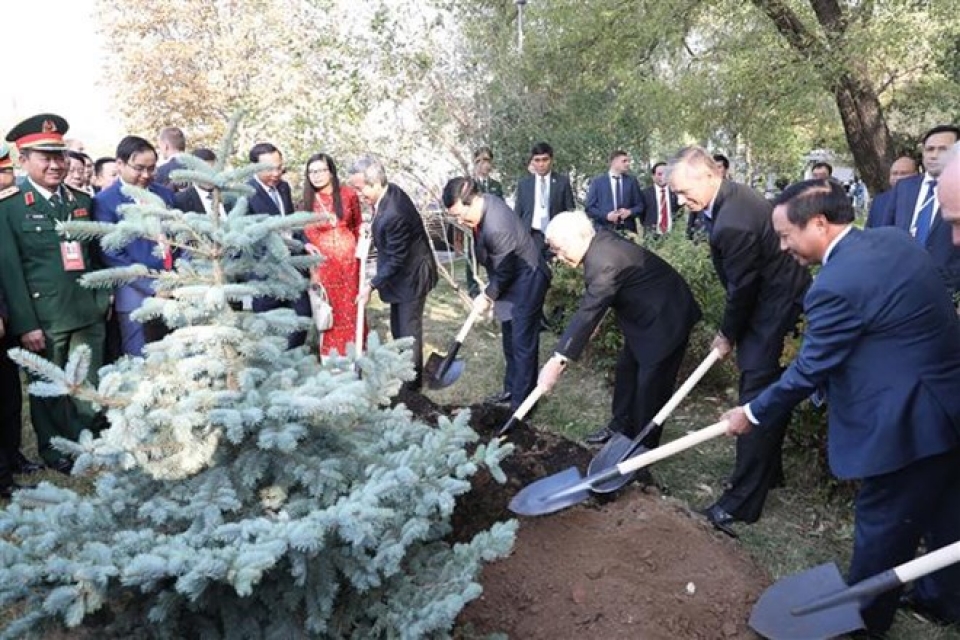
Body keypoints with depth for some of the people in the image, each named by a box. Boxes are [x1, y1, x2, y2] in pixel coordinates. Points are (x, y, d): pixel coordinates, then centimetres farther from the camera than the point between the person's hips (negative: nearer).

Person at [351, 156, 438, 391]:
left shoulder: (393, 215, -34)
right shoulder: (389, 191, -6)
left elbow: (395, 260, -25)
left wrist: (371, 285, -19)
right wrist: (374, 228, 1)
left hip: (411, 275, -10)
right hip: (400, 273, 10)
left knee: (408, 329, 5)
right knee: (397, 327, 20)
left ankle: (413, 379, 21)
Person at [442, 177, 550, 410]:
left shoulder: (497, 227, -35)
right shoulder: (483, 202, -6)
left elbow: (504, 272, -22)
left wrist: (487, 296, -7)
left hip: (527, 280, -10)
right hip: (511, 279, 10)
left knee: (523, 343, -3)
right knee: (510, 340, 19)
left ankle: (521, 402, 7)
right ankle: (511, 389, 34)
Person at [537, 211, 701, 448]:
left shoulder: (604, 262, -31)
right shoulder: (601, 241, -2)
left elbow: (587, 313, -34)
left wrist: (558, 360, -32)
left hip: (666, 319, -10)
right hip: (645, 315, 10)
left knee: (650, 385, -2)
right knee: (626, 369, 18)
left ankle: (643, 447, 13)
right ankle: (622, 426, 33)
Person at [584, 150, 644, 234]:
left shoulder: (632, 181, 13)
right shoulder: (597, 182, 7)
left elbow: (640, 206, 14)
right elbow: (589, 208, 3)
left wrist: (629, 212, -8)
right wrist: (606, 216, -12)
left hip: (627, 230, 2)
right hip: (604, 230, -2)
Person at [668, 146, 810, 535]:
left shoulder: (733, 222, -29)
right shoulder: (732, 195, 3)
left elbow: (741, 289, -19)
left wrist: (729, 336, -3)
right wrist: (732, 330, 13)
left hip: (772, 310, -10)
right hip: (777, 298, 10)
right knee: (769, 393, 20)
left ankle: (743, 501, 4)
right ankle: (767, 470, 37)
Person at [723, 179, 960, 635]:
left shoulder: (836, 285, -25)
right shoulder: (893, 239, 3)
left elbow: (808, 372, -17)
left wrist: (753, 414, -2)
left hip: (908, 422, -9)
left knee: (882, 528, 11)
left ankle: (861, 619, 31)